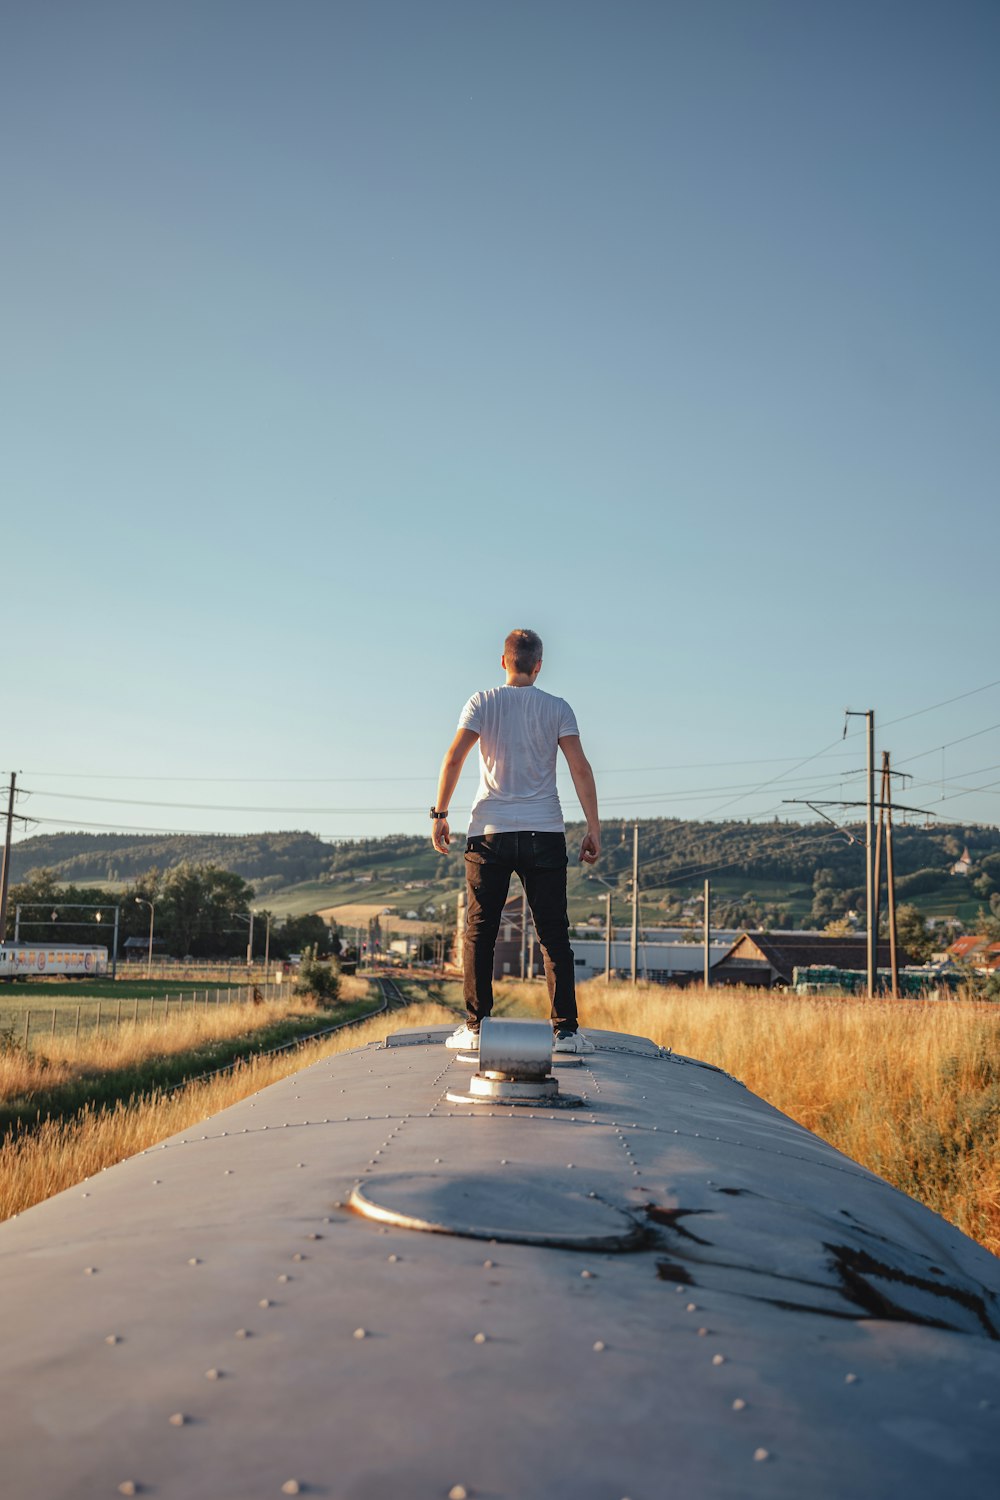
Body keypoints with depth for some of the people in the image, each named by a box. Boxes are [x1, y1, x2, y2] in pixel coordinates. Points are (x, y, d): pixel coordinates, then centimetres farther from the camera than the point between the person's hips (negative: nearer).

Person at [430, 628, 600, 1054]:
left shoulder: (482, 703, 4)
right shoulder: (557, 709, 6)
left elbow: (453, 758, -6)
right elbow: (580, 769, -2)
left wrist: (439, 815, -1)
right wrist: (593, 828, 1)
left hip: (490, 831, 0)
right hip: (544, 833, 1)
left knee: (479, 931, 6)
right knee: (553, 934, 3)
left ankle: (475, 1027, 4)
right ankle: (566, 1030, 0)